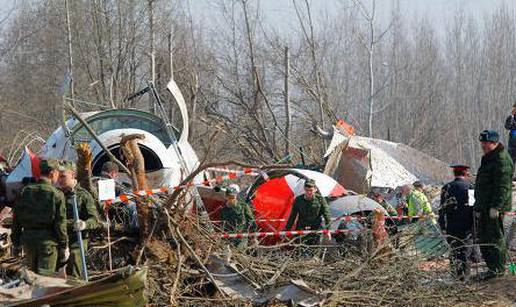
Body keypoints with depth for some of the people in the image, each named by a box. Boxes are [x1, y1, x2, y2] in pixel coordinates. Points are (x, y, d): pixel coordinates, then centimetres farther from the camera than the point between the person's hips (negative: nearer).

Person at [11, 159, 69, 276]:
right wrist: (64, 246, -2)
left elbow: (16, 220, 8)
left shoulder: (25, 192, 6)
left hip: (28, 239, 5)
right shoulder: (56, 195, -9)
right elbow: (60, 224, -9)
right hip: (48, 241, -5)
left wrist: (16, 243, 15)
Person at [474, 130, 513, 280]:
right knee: (483, 238, 12)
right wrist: (478, 206, 25)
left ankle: (498, 268, -2)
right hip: (484, 208, 11)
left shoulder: (502, 160, -14)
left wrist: (496, 206, -24)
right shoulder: (488, 159, 19)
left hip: (495, 208, -10)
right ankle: (493, 267, 18)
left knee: (495, 237, -7)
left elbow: (503, 186, -20)